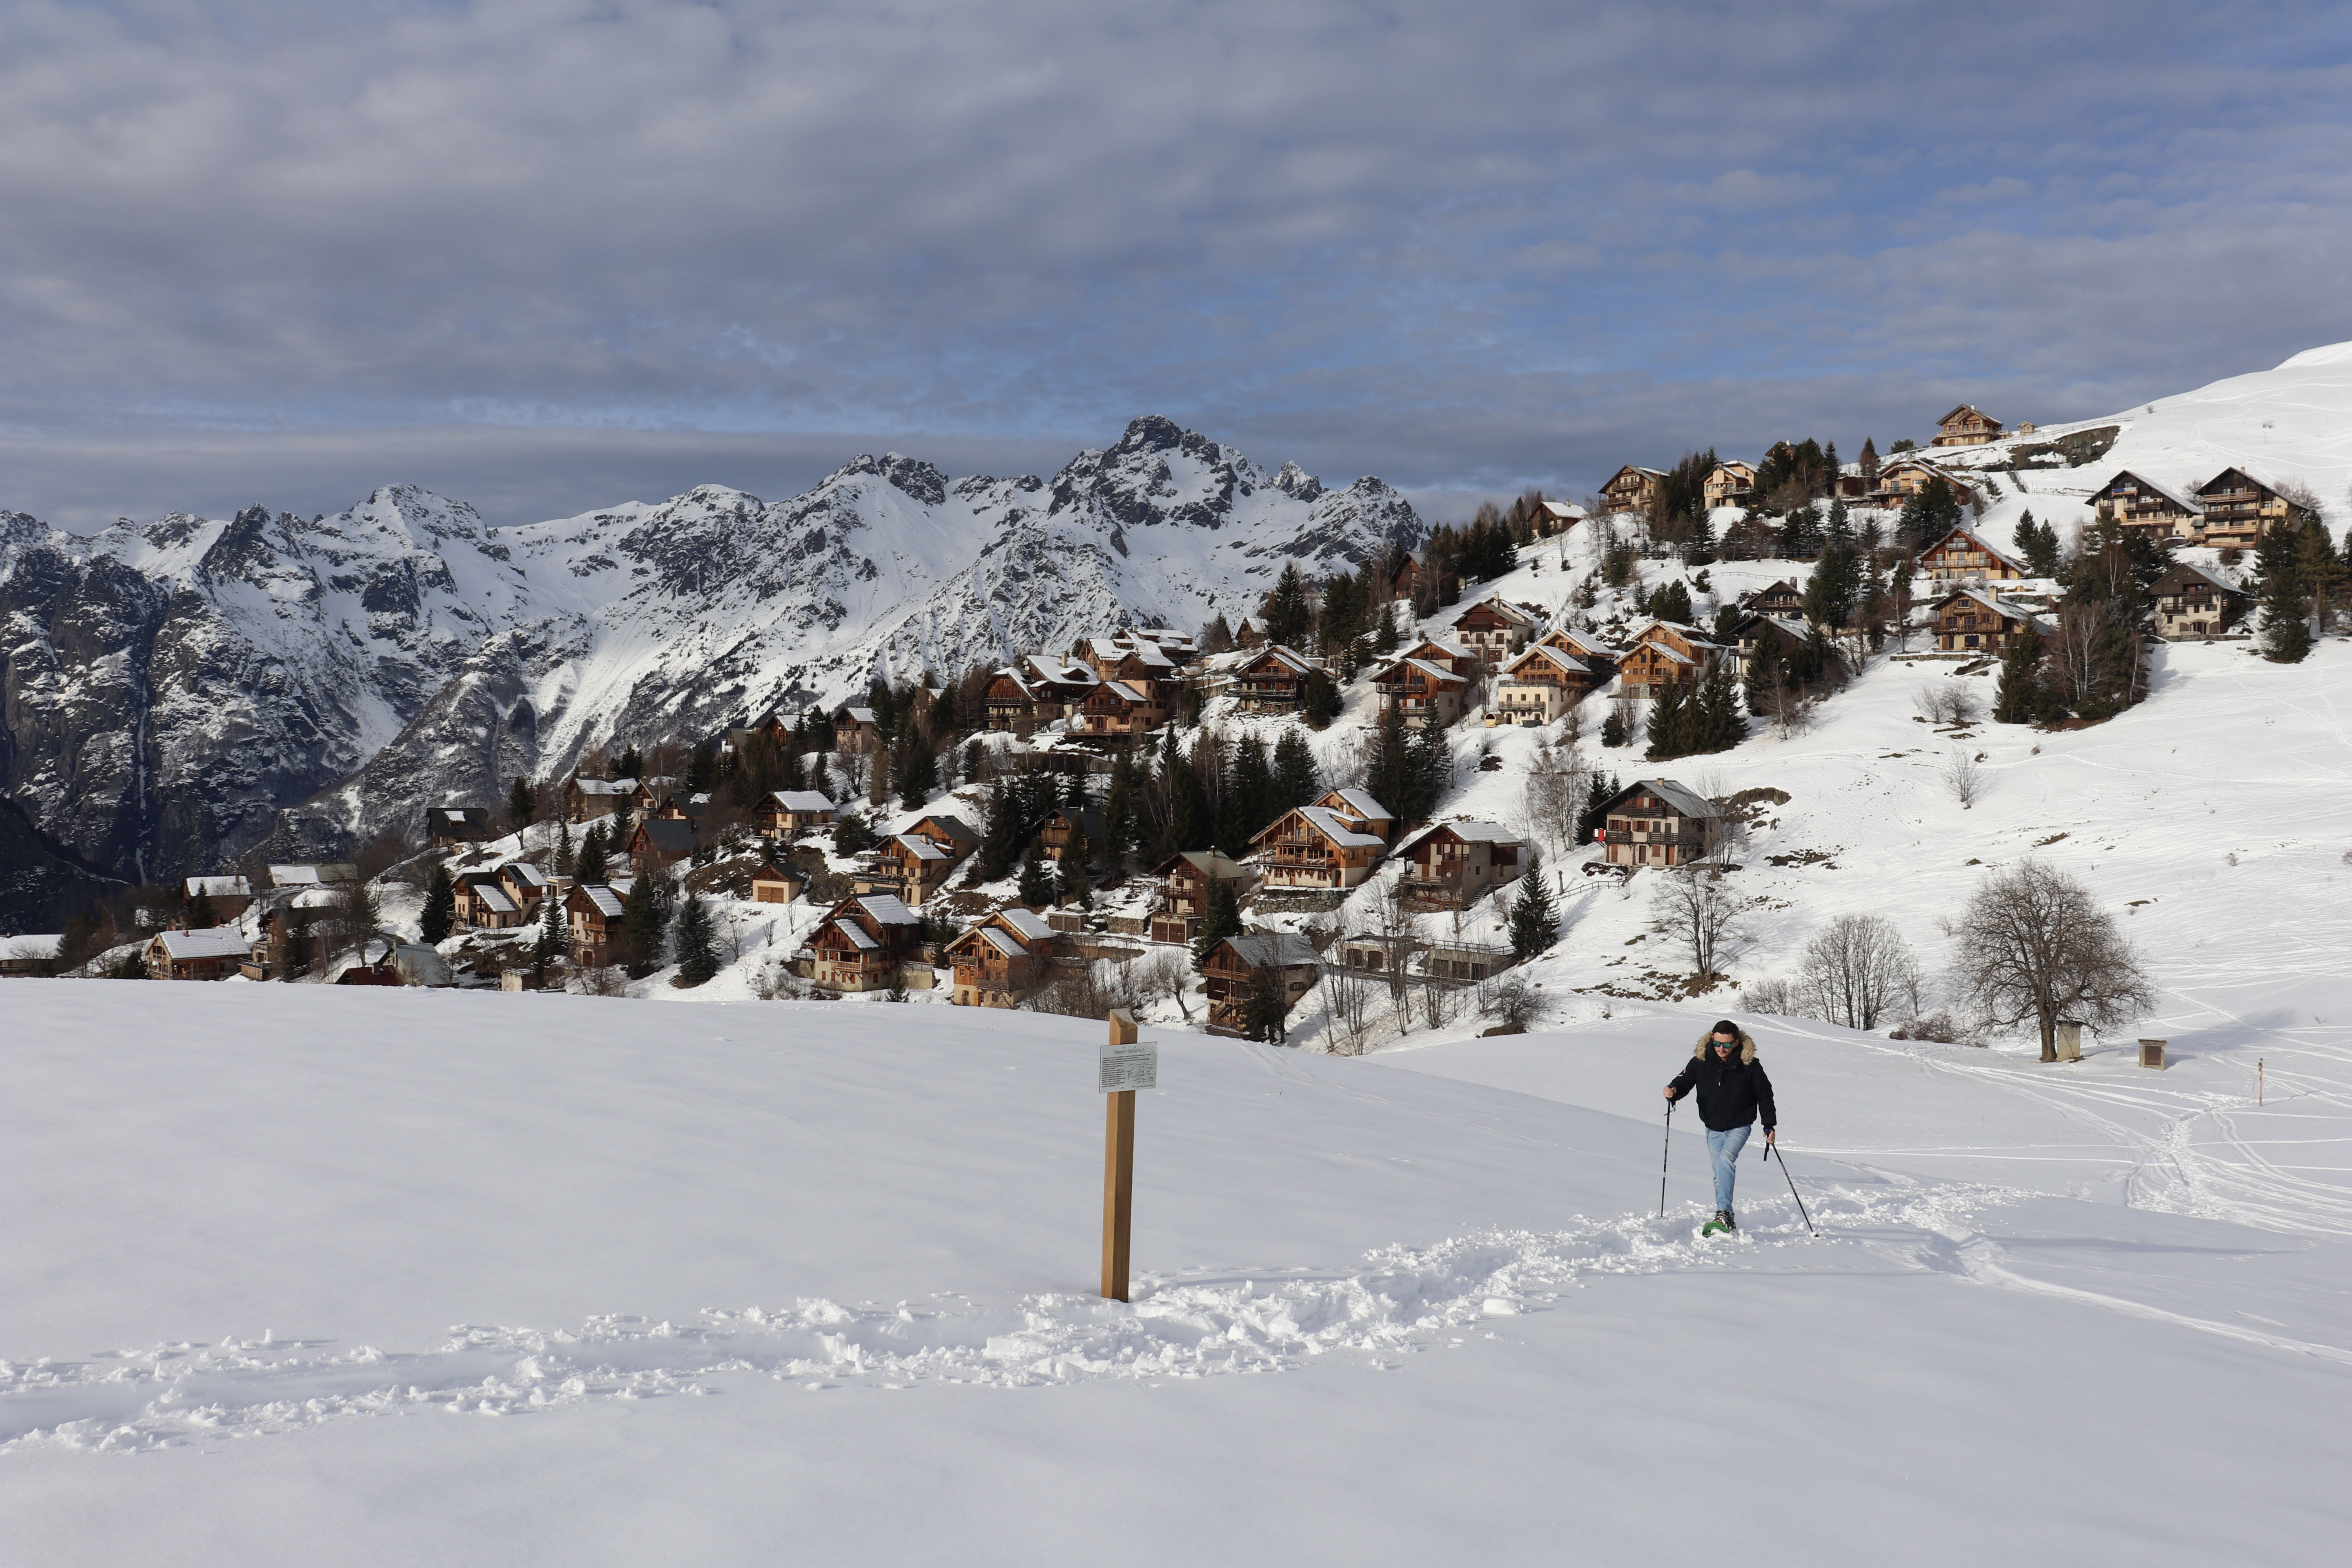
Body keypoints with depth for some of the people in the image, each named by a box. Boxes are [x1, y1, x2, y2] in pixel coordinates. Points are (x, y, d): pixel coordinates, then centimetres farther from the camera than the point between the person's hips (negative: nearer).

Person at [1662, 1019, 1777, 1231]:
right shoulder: (1700, 1062, -9)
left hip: (1739, 1127, -3)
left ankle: (1723, 1212, -30)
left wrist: (1769, 1125, -2)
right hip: (1713, 1128, 3)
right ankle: (1727, 1222, 20)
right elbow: (1685, 1081, -3)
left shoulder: (1750, 1065, -12)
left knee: (1726, 1158, -27)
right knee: (1720, 1175, 8)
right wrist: (1674, 1090, -27)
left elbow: (1765, 1095, 0)